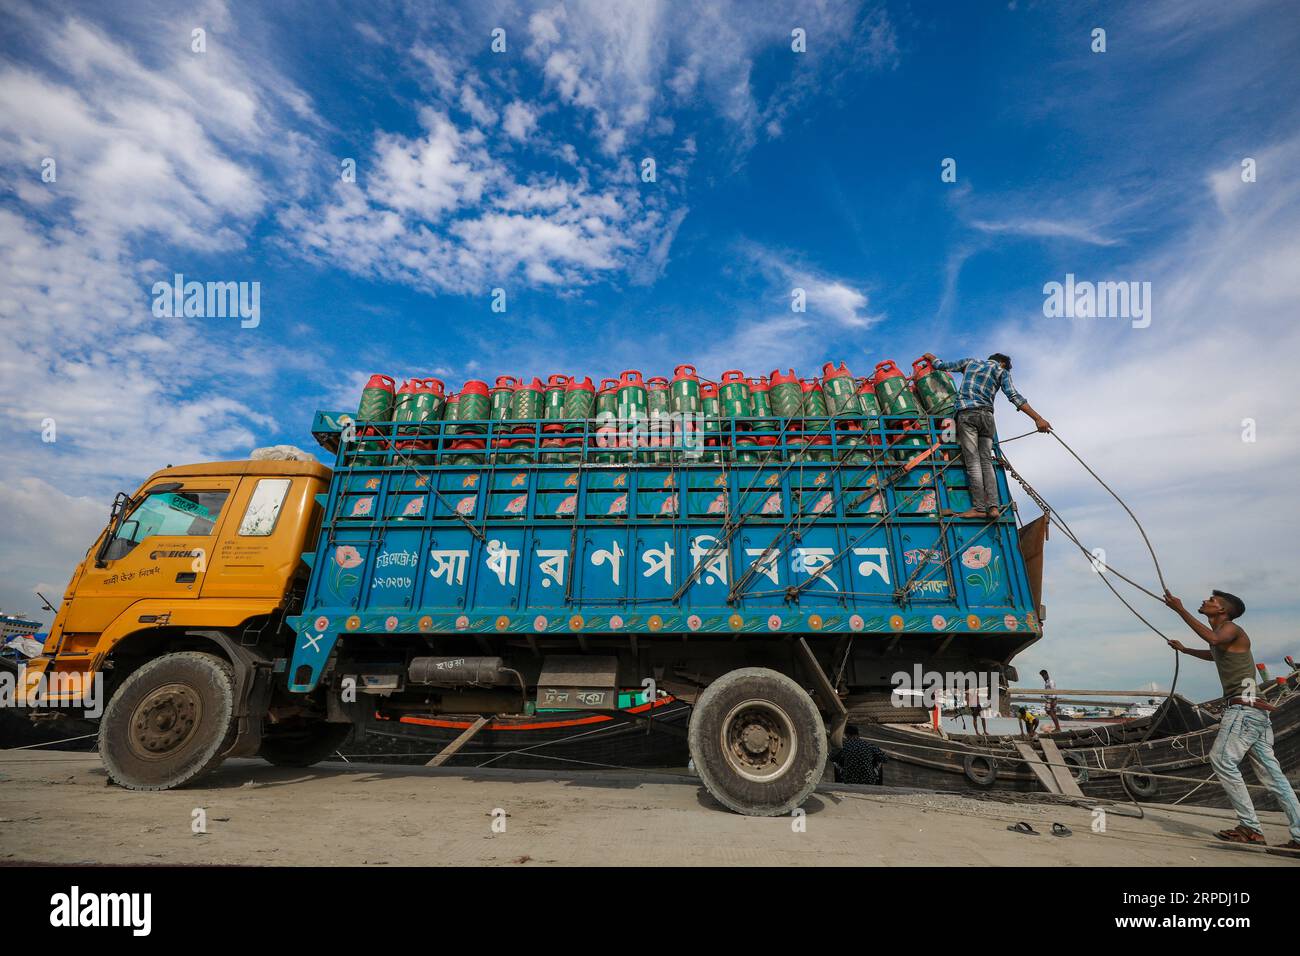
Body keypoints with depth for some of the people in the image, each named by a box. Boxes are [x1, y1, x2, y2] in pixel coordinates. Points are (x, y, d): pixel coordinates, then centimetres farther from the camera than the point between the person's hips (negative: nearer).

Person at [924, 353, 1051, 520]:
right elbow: (1014, 397, 0)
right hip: (987, 415, 1)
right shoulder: (1002, 371, 14)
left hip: (966, 414, -1)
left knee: (973, 462, -8)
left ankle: (979, 508, -15)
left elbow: (942, 366, 25)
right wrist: (1037, 418, -5)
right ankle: (993, 506, -9)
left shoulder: (970, 362, 20)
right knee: (986, 462, 3)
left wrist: (930, 357, 46)